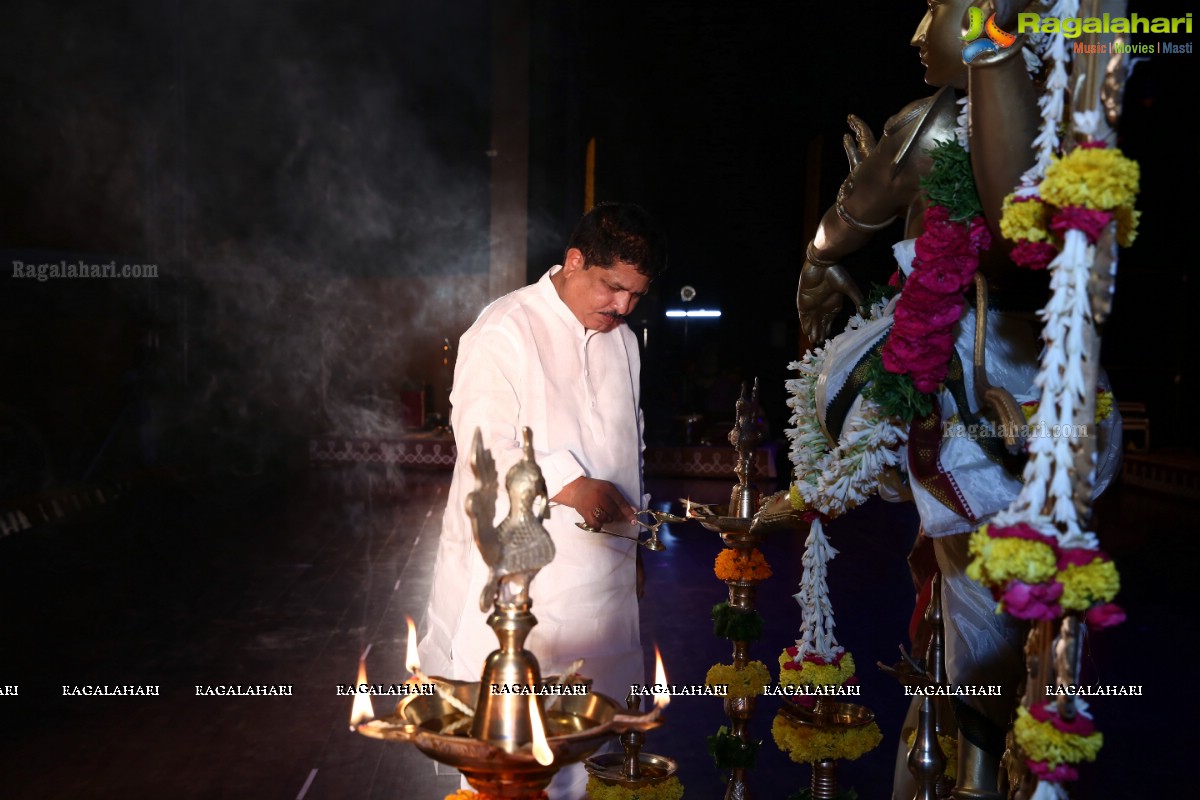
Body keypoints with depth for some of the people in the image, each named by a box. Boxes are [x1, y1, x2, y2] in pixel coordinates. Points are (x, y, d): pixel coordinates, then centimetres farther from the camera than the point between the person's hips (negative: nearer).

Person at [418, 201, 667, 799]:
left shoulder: (622, 339, 13)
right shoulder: (505, 331, -11)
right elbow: (484, 448, -18)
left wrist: (629, 533, 19)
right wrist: (569, 486, -29)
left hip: (598, 569, 7)